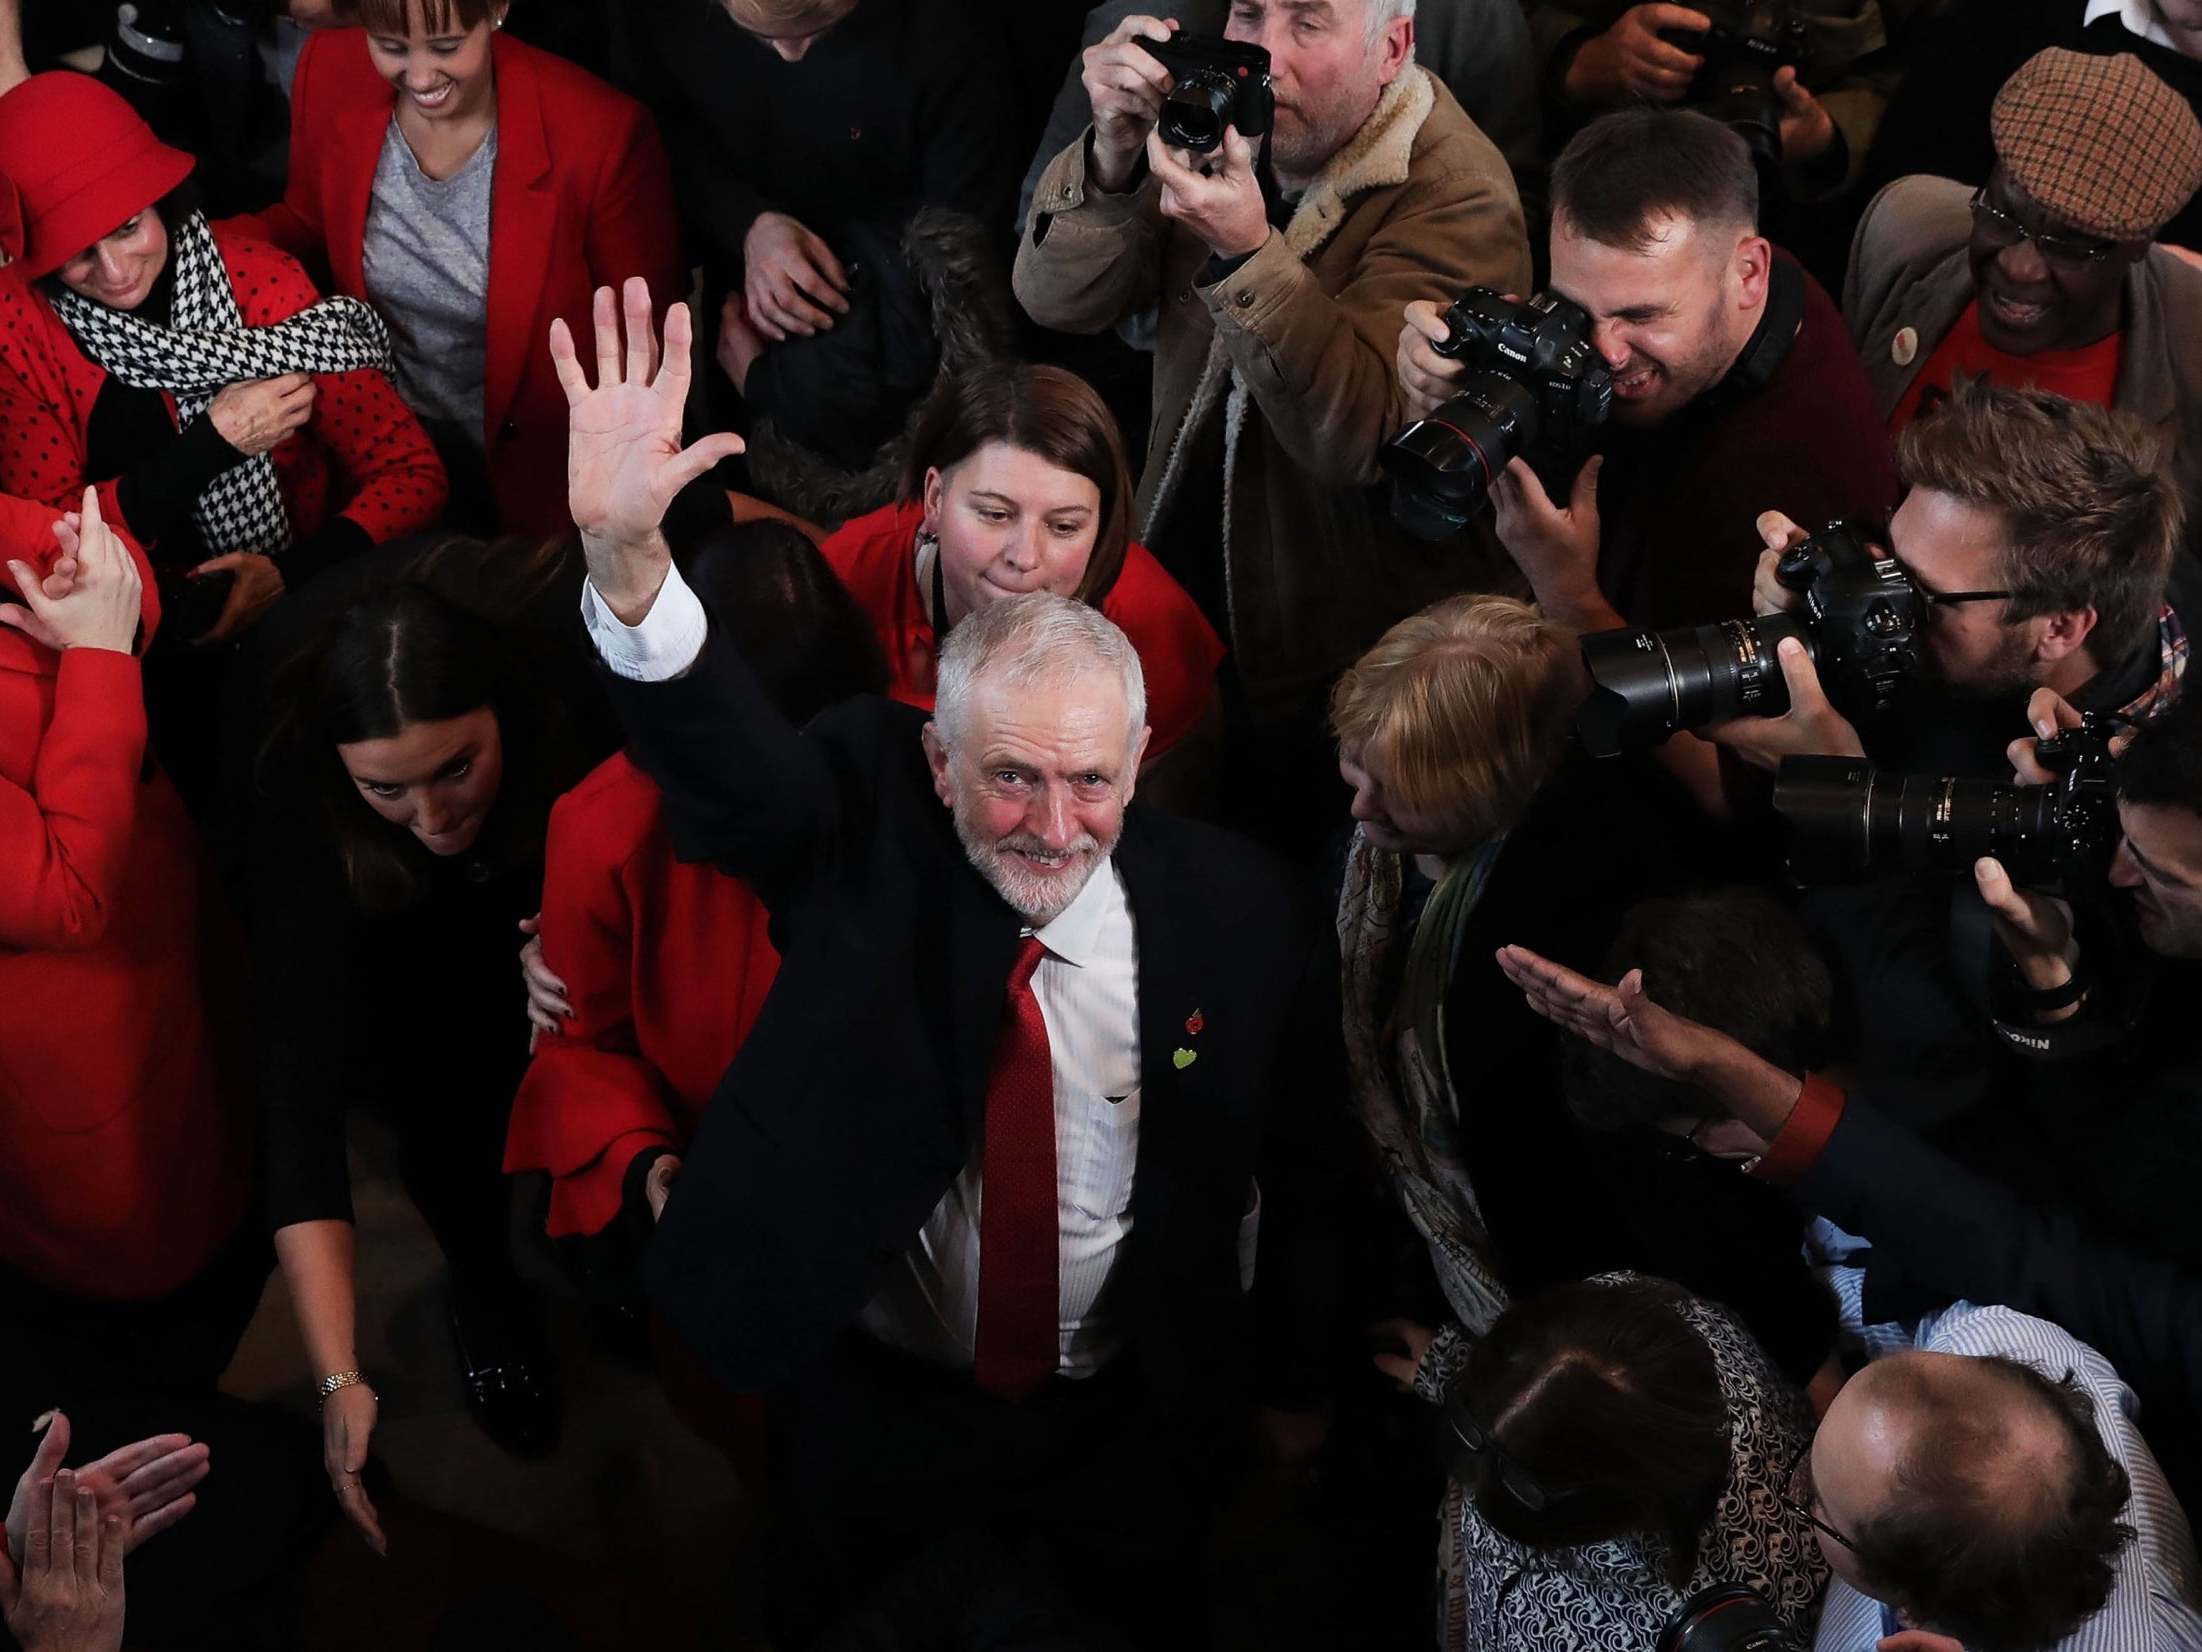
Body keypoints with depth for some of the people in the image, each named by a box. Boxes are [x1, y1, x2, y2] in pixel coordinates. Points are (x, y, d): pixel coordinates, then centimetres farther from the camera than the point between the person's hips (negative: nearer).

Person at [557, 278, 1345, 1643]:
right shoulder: (866, 836, -20)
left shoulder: (1241, 913, -18)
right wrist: (624, 552, -59)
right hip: (871, 1407, 0)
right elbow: (721, 752, -39)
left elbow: (1294, 1168, -5)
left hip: (1127, 1428, 0)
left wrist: (1295, 1385, 7)